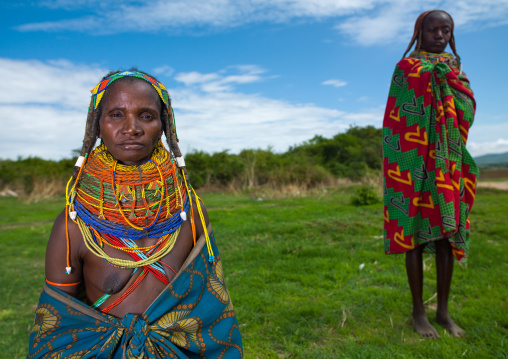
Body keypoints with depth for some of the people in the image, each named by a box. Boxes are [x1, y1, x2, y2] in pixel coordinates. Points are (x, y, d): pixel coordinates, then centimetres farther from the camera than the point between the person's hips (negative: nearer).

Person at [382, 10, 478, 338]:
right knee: (417, 235, -2)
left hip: (448, 166, 5)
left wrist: (448, 75, -8)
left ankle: (443, 311, 18)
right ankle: (419, 311, 10)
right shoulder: (406, 67, 2)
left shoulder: (456, 70, 19)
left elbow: (467, 110, 2)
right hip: (417, 164, -5)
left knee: (446, 235, 6)